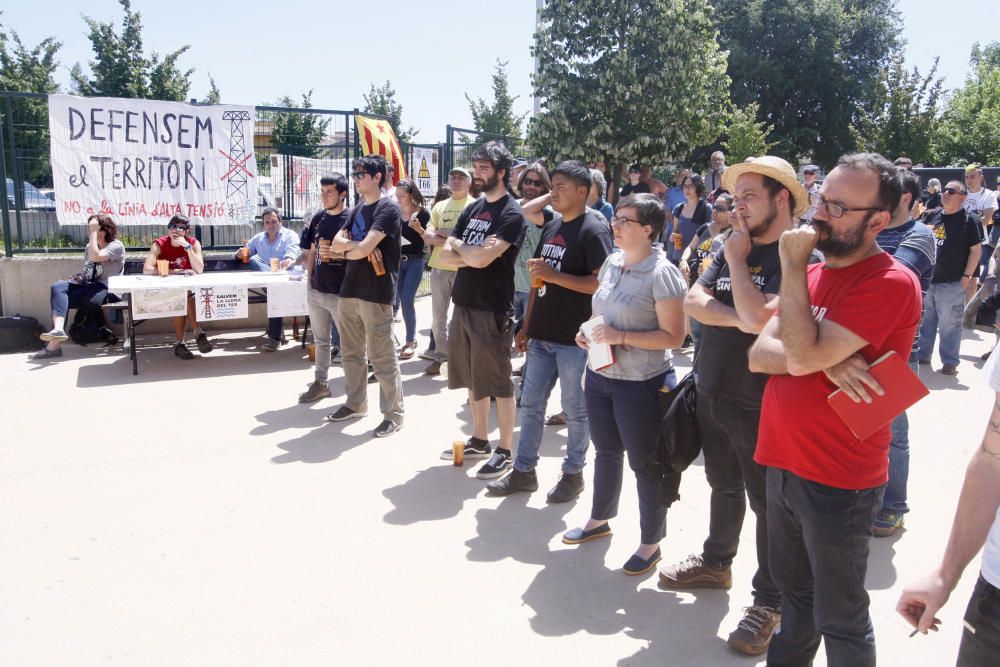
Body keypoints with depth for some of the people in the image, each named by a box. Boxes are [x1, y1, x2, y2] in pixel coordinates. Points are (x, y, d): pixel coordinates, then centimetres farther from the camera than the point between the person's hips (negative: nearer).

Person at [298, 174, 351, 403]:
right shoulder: (319, 218, 9)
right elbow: (312, 251, 16)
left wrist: (337, 253, -25)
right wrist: (309, 280, 12)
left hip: (341, 293, -6)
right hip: (316, 290, 7)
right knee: (321, 340, 17)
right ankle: (320, 383, 28)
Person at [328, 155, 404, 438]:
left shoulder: (388, 209, -10)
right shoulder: (356, 210, 17)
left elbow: (364, 248, -19)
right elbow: (336, 243, 8)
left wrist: (349, 250, 2)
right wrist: (359, 246, -10)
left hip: (376, 294, -8)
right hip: (349, 291, 8)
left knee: (382, 357, -3)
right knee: (351, 353, 16)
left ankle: (393, 414, 7)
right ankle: (355, 403, 31)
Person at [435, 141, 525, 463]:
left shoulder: (511, 213, -12)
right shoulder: (472, 209, 12)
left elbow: (482, 259, -23)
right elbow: (445, 256, 6)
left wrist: (459, 247, -3)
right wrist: (472, 254, -12)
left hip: (492, 310, -7)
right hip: (464, 304, 8)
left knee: (498, 383, 2)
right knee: (473, 379, 16)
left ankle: (505, 451, 14)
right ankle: (479, 441, 30)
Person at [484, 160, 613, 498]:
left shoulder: (594, 229, -11)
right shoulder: (551, 226, 12)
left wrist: (555, 275, -23)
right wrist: (527, 326, 15)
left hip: (574, 338, -7)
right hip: (542, 334, 8)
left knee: (575, 409, 7)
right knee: (531, 404, 13)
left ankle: (573, 473, 22)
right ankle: (523, 470, 25)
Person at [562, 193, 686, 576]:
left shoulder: (662, 274, -17)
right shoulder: (612, 262, 6)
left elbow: (673, 336, -18)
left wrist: (621, 337, -24)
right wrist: (589, 334, 0)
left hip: (640, 384, -7)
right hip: (600, 376, 7)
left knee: (644, 463, 6)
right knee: (606, 452, 21)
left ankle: (651, 543, 23)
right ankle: (600, 520, 41)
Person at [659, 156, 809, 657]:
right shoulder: (732, 245, 6)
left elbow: (757, 318, -28)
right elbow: (693, 302, -1)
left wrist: (736, 258, -16)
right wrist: (738, 318, -17)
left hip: (760, 406, -7)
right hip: (711, 394, 7)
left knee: (767, 501, 8)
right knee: (724, 485, 23)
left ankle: (768, 600, 25)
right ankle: (716, 562, 44)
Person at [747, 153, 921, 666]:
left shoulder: (890, 282, -17)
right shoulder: (813, 273, 9)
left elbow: (802, 356, -25)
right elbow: (759, 355, -1)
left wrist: (792, 266, -19)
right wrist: (827, 362, -19)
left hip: (837, 481, -7)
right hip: (784, 464, 7)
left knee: (840, 620, 10)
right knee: (794, 593, 25)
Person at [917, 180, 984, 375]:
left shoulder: (969, 220, -5)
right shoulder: (933, 216, 9)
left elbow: (976, 250, -6)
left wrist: (966, 276, -11)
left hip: (952, 284, -5)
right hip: (927, 279, 5)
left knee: (949, 323, -2)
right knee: (925, 321, 13)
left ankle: (950, 361, 7)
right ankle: (922, 355, 25)